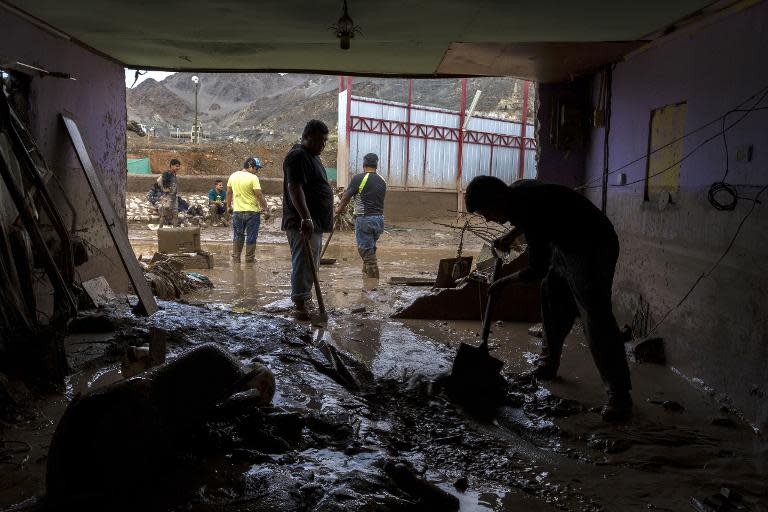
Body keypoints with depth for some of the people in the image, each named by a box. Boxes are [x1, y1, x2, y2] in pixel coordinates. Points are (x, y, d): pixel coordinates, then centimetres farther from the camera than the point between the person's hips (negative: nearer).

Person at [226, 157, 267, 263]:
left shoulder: (233, 176, 4)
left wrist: (229, 206, 22)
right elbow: (259, 195, -18)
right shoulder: (253, 178, -15)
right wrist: (264, 207, -8)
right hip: (252, 211, -5)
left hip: (237, 211, 5)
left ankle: (235, 257, 18)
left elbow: (229, 193, 11)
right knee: (251, 237, 6)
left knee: (238, 236, 15)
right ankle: (249, 258, 11)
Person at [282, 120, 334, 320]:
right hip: (302, 223, -10)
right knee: (303, 262, -9)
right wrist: (305, 218, -32)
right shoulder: (297, 156, -13)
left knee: (311, 262, 15)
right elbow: (294, 188, -24)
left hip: (314, 221, 10)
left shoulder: (312, 156, 20)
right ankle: (299, 306, -6)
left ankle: (306, 297, 25)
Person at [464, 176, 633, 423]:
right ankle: (548, 364, 32)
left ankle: (619, 395, -13)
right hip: (565, 244, 10)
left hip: (593, 247, -10)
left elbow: (537, 269, -24)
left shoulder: (530, 207, -31)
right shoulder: (517, 190, -4)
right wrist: (511, 236, 8)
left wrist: (505, 281, -9)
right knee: (552, 303, 16)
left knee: (596, 317, -16)